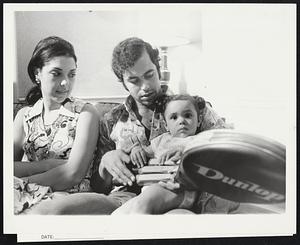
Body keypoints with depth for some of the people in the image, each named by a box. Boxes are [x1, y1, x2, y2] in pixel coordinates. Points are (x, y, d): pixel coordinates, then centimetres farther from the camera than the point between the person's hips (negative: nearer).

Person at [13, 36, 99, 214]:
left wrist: (23, 182, -9)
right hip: (24, 195, 3)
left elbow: (73, 174, -8)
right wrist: (49, 164, -12)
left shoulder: (85, 113, 4)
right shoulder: (24, 115, 15)